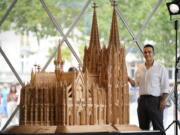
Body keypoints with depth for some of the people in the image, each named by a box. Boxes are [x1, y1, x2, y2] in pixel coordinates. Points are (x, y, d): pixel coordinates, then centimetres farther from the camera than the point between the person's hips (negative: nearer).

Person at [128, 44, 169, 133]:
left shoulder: (160, 68, -3)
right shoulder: (140, 68, 12)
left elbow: (165, 87, -6)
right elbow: (136, 84, 17)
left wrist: (163, 100, -16)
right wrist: (129, 80, -3)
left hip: (155, 100, -5)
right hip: (142, 100, 5)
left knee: (158, 127, -5)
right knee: (143, 127, 9)